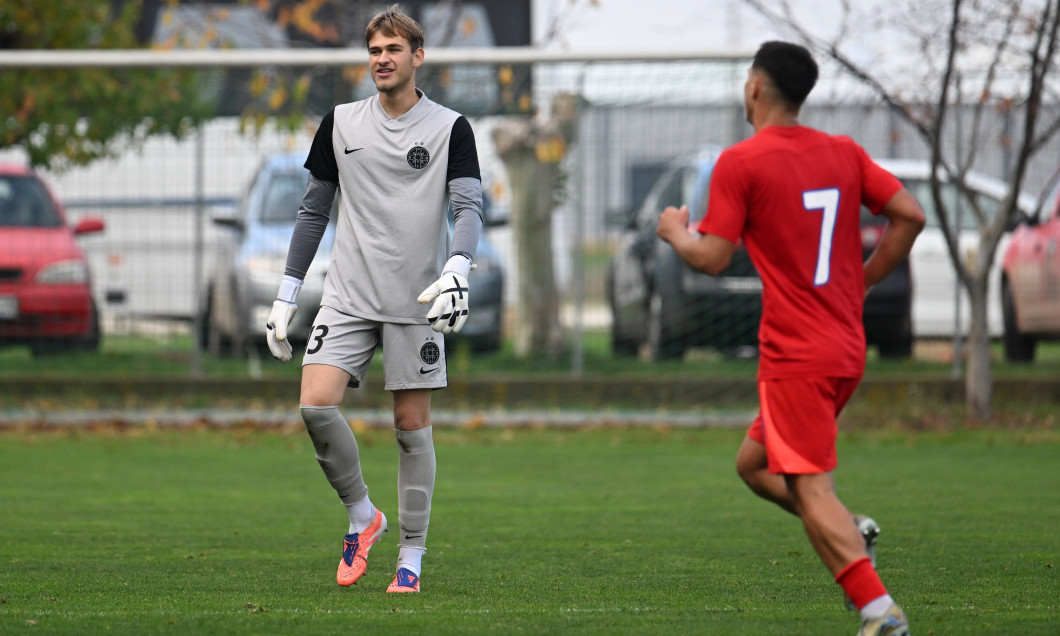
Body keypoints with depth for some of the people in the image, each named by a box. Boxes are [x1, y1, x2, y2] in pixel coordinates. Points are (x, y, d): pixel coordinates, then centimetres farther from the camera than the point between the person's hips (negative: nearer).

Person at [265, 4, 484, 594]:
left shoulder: (450, 127, 0)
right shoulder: (341, 124, 9)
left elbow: (470, 206, -9)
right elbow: (315, 210, 14)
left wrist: (455, 270, -28)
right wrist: (286, 296, 11)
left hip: (417, 302, -2)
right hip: (349, 296, 2)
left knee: (413, 426, 0)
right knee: (315, 406, -15)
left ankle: (411, 556, 9)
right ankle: (362, 514, 7)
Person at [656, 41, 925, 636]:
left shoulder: (740, 163, -9)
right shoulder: (845, 153, 9)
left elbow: (714, 258, -11)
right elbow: (910, 215, 5)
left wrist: (676, 233, 10)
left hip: (795, 355, -8)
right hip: (848, 348, 8)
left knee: (811, 489, -9)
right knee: (754, 463, 21)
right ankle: (851, 533, 2)